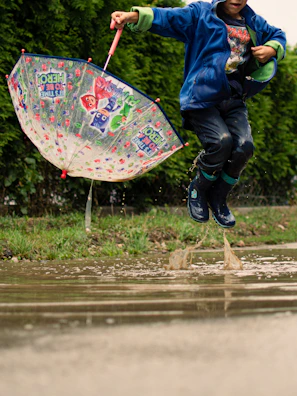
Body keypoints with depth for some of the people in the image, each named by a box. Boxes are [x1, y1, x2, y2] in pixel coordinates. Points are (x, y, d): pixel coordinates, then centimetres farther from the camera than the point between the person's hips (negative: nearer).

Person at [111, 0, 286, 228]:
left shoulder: (254, 23, 18)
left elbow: (278, 36, 35)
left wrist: (272, 49, 10)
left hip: (234, 101, 5)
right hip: (202, 97, -5)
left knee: (244, 146, -17)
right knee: (221, 141, -27)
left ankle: (218, 199, 5)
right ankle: (198, 191, 1)